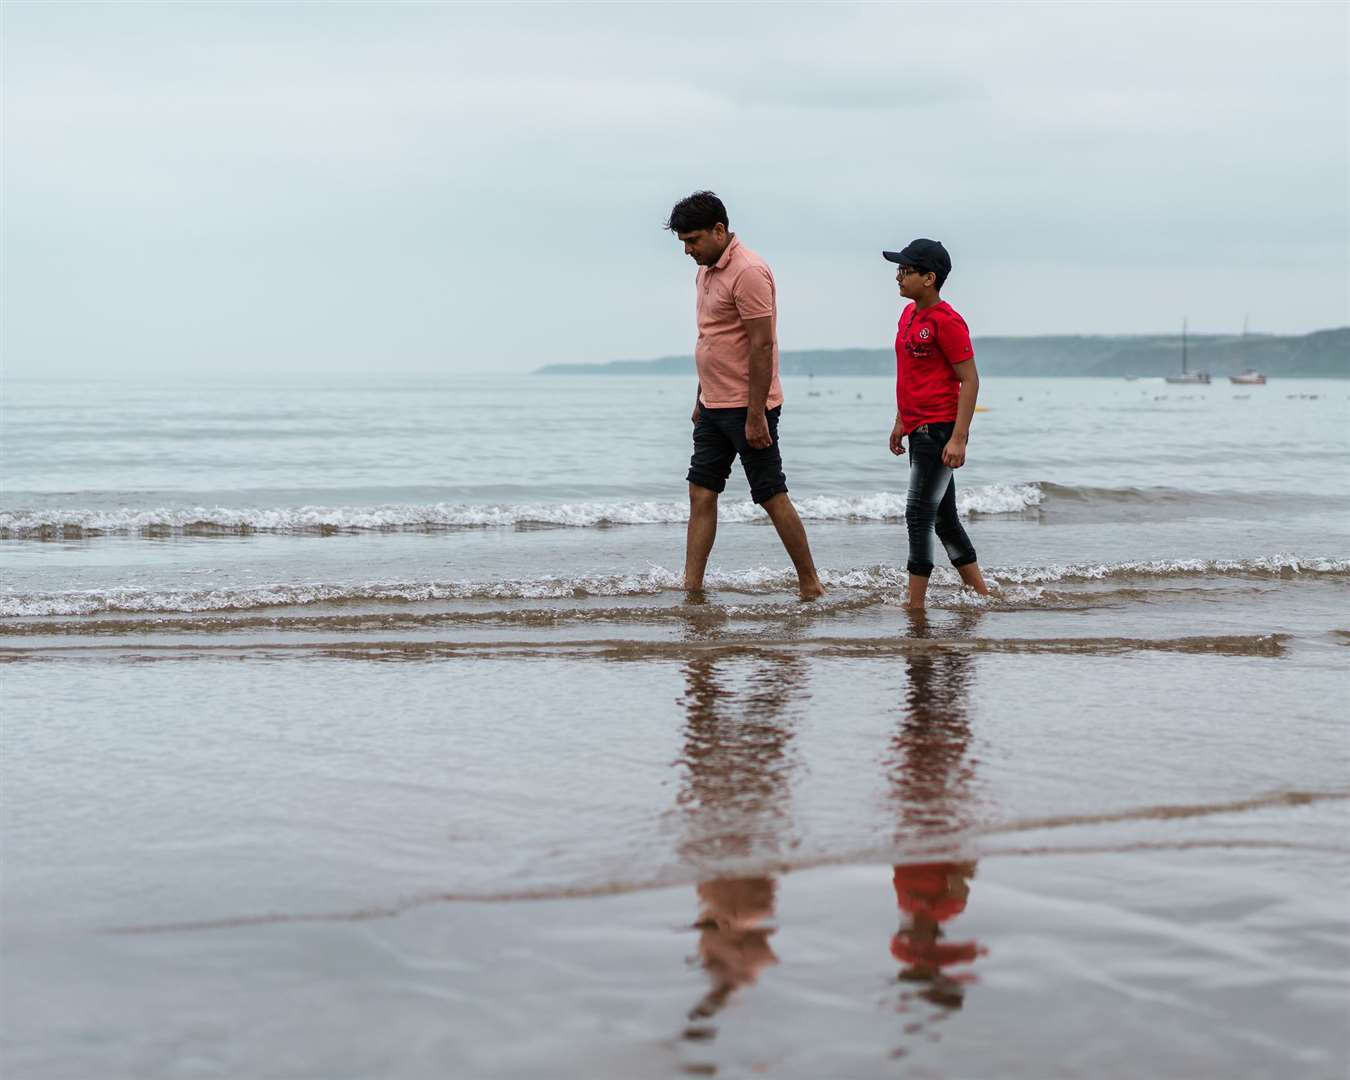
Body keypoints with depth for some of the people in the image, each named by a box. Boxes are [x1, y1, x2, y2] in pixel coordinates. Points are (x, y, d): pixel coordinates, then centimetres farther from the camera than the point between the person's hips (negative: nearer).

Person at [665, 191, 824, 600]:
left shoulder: (748, 272, -17)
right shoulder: (706, 272, 13)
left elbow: (762, 345, -21)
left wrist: (755, 415, -22)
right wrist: (701, 400, 21)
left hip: (747, 408, -9)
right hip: (714, 407, 9)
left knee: (773, 497, -2)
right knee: (701, 494, 5)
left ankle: (810, 583, 9)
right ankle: (691, 587, 6)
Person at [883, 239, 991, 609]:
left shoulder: (946, 321, -15)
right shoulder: (909, 314, 13)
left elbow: (970, 381, -17)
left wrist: (958, 438, -22)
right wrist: (900, 422, 22)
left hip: (939, 431, -10)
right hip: (919, 431, 10)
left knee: (919, 516, -9)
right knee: (945, 519, 14)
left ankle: (915, 605, -5)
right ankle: (982, 596, 22)